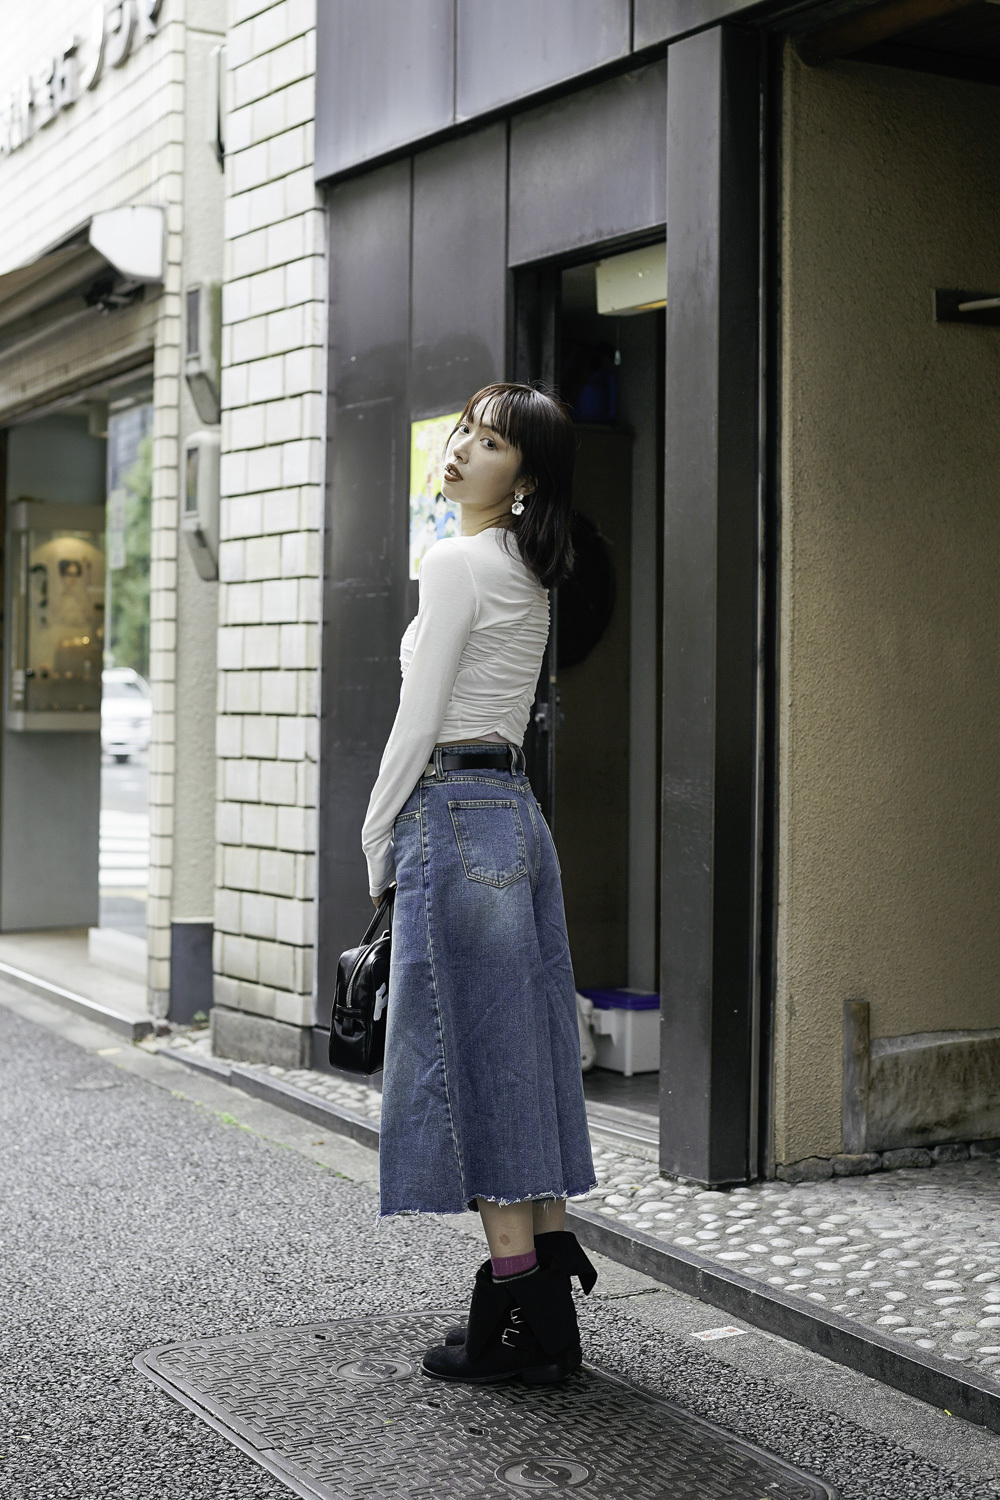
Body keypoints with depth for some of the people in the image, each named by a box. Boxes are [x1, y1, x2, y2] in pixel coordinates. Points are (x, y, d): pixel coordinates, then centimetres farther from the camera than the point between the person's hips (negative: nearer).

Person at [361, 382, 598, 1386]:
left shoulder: (456, 562, -11)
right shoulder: (528, 574, 17)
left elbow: (418, 720, -13)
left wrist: (378, 840, -3)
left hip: (457, 816, -9)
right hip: (518, 811, 9)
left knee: (475, 1060, -5)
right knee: (523, 1061, 11)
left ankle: (513, 1329, -1)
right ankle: (548, 1315, 16)